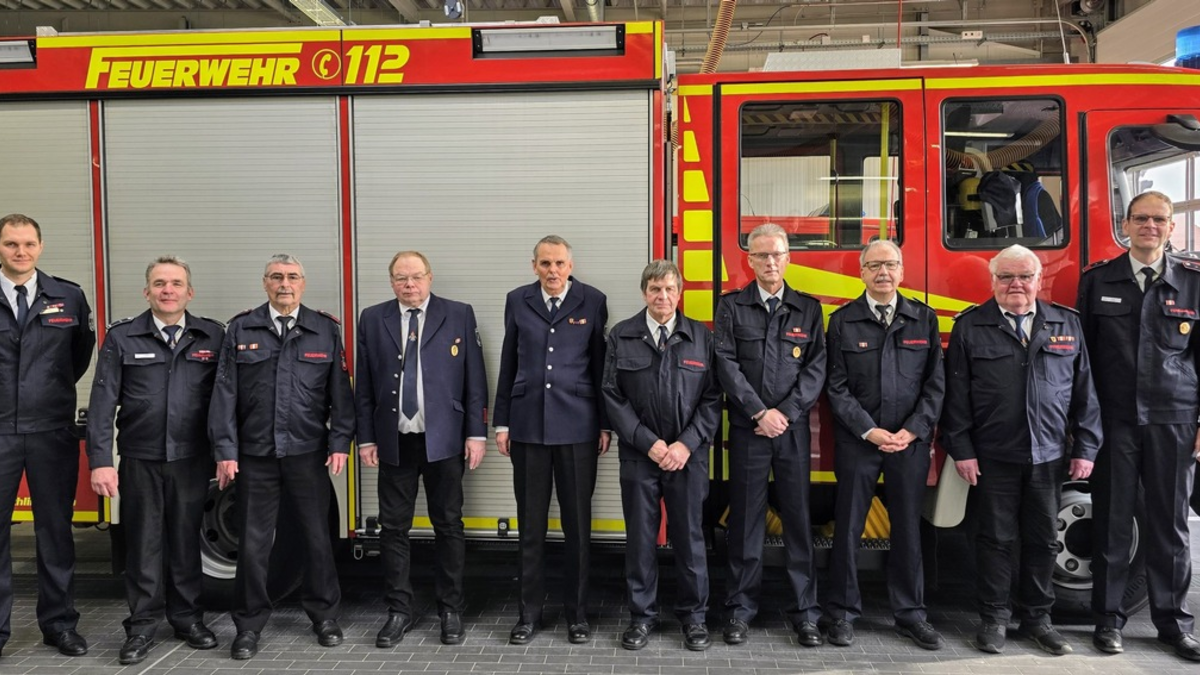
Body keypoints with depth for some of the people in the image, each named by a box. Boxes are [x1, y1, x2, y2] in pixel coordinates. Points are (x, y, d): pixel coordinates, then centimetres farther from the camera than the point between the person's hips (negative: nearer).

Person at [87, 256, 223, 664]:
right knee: (143, 542, 7)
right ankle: (142, 625, 20)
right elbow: (103, 401, -2)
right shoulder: (121, 337, 1)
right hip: (139, 458, 0)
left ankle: (187, 617, 26)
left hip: (192, 458, 1)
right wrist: (100, 460, -8)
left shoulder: (212, 337, 2)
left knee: (186, 539, 11)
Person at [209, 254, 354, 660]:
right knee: (253, 543, 7)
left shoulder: (325, 330, 3)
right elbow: (225, 393, 1)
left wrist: (340, 442, -4)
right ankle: (249, 626, 22)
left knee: (316, 538, 10)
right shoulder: (241, 330, 3)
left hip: (309, 454, 0)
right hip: (255, 455, 0)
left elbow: (340, 392, 2)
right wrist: (225, 450, -3)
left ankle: (324, 615, 27)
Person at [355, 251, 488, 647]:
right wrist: (366, 438, 2)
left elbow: (474, 380, 0)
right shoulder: (372, 320, 6)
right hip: (393, 441, 2)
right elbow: (364, 385, 6)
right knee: (393, 528, 7)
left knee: (449, 525, 7)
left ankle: (451, 610, 21)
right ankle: (399, 611, 21)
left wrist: (476, 433, -5)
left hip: (444, 440, -1)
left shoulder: (459, 316, 1)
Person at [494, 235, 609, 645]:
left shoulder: (592, 302, 1)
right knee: (531, 524, 8)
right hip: (528, 425, 2)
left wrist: (606, 424, 1)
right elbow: (508, 365, 9)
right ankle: (529, 613, 20)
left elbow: (601, 365, 2)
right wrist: (502, 422, 7)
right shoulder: (518, 301, 7)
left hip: (577, 426, -1)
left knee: (578, 523, 6)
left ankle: (577, 612, 20)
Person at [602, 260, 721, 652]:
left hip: (688, 454, 0)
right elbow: (613, 396, -1)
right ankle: (642, 616, 21)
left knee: (689, 537, 8)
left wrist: (686, 444, -10)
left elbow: (712, 398, 1)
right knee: (640, 538, 7)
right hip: (639, 454, 0)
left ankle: (694, 615, 22)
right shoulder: (620, 337, 2)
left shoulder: (701, 337, 3)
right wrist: (649, 442, -9)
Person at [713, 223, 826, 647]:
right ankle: (740, 608, 15)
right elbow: (727, 365, -5)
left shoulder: (808, 308, 8)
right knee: (746, 519, 5)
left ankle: (805, 612, 14)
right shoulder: (731, 307, 4)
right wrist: (760, 412, -12)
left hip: (794, 428, 1)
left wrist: (785, 413, -11)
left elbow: (817, 367, 0)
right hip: (747, 429, -1)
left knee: (799, 517, 5)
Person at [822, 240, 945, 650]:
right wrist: (869, 431, -11)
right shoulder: (843, 321, 1)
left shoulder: (925, 319, 7)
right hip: (857, 440, -1)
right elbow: (837, 386, -3)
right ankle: (843, 612, 16)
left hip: (911, 441, 2)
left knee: (908, 527, 9)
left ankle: (910, 613, 22)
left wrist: (913, 431, -7)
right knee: (849, 526, 5)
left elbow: (935, 382, 3)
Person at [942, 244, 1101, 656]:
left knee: (1043, 540, 11)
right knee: (997, 539, 5)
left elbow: (1084, 391, 8)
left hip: (1049, 456, 3)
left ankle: (1037, 617, 26)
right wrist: (961, 449, -7)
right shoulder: (970, 327, -1)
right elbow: (956, 393, -3)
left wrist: (1085, 448, 3)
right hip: (993, 456, -2)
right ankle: (994, 618, 18)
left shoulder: (1067, 324, 7)